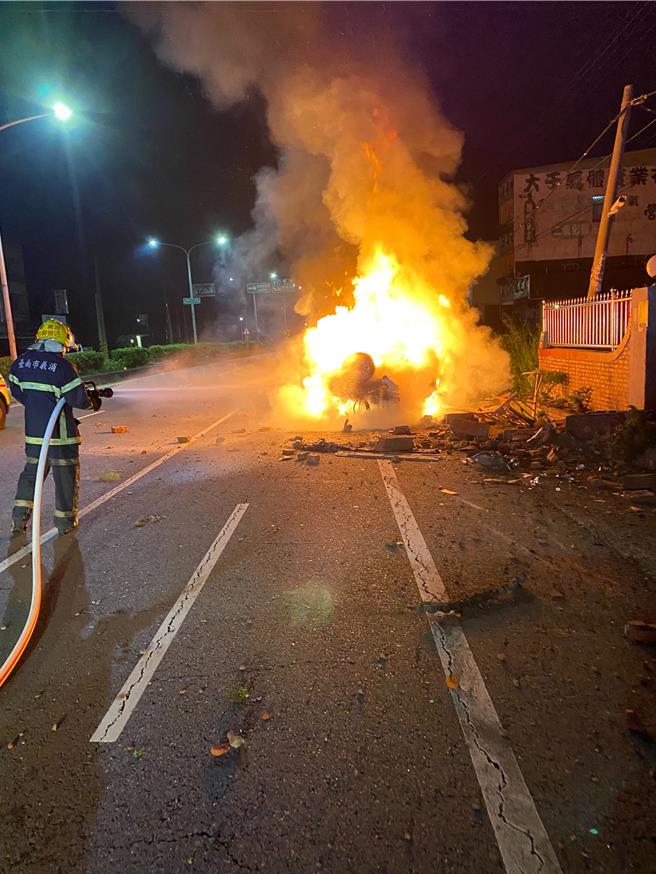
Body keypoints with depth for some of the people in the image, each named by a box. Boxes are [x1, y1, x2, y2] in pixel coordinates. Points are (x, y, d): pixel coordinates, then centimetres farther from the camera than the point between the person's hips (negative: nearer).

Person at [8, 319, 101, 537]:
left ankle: (19, 518, 17)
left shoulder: (21, 361, 4)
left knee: (32, 471, 19)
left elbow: (16, 391, 14)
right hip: (60, 432, -6)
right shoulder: (61, 365, -16)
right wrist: (93, 402, 4)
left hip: (33, 430, 6)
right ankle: (65, 521, 14)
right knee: (66, 474, 7)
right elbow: (78, 398, -16)